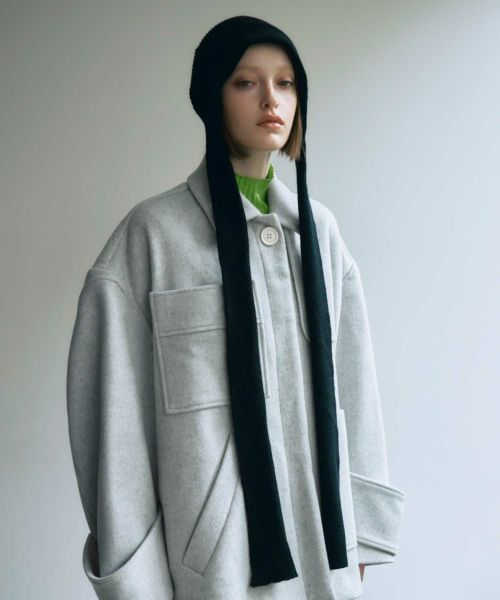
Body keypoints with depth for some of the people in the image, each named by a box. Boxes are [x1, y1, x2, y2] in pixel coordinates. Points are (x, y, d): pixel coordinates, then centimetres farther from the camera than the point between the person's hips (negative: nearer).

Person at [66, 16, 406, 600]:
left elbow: (351, 382, 7)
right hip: (210, 549, -4)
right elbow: (116, 406, -8)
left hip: (321, 532, 4)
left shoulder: (319, 229, 6)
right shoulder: (152, 234, -8)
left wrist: (356, 531, 6)